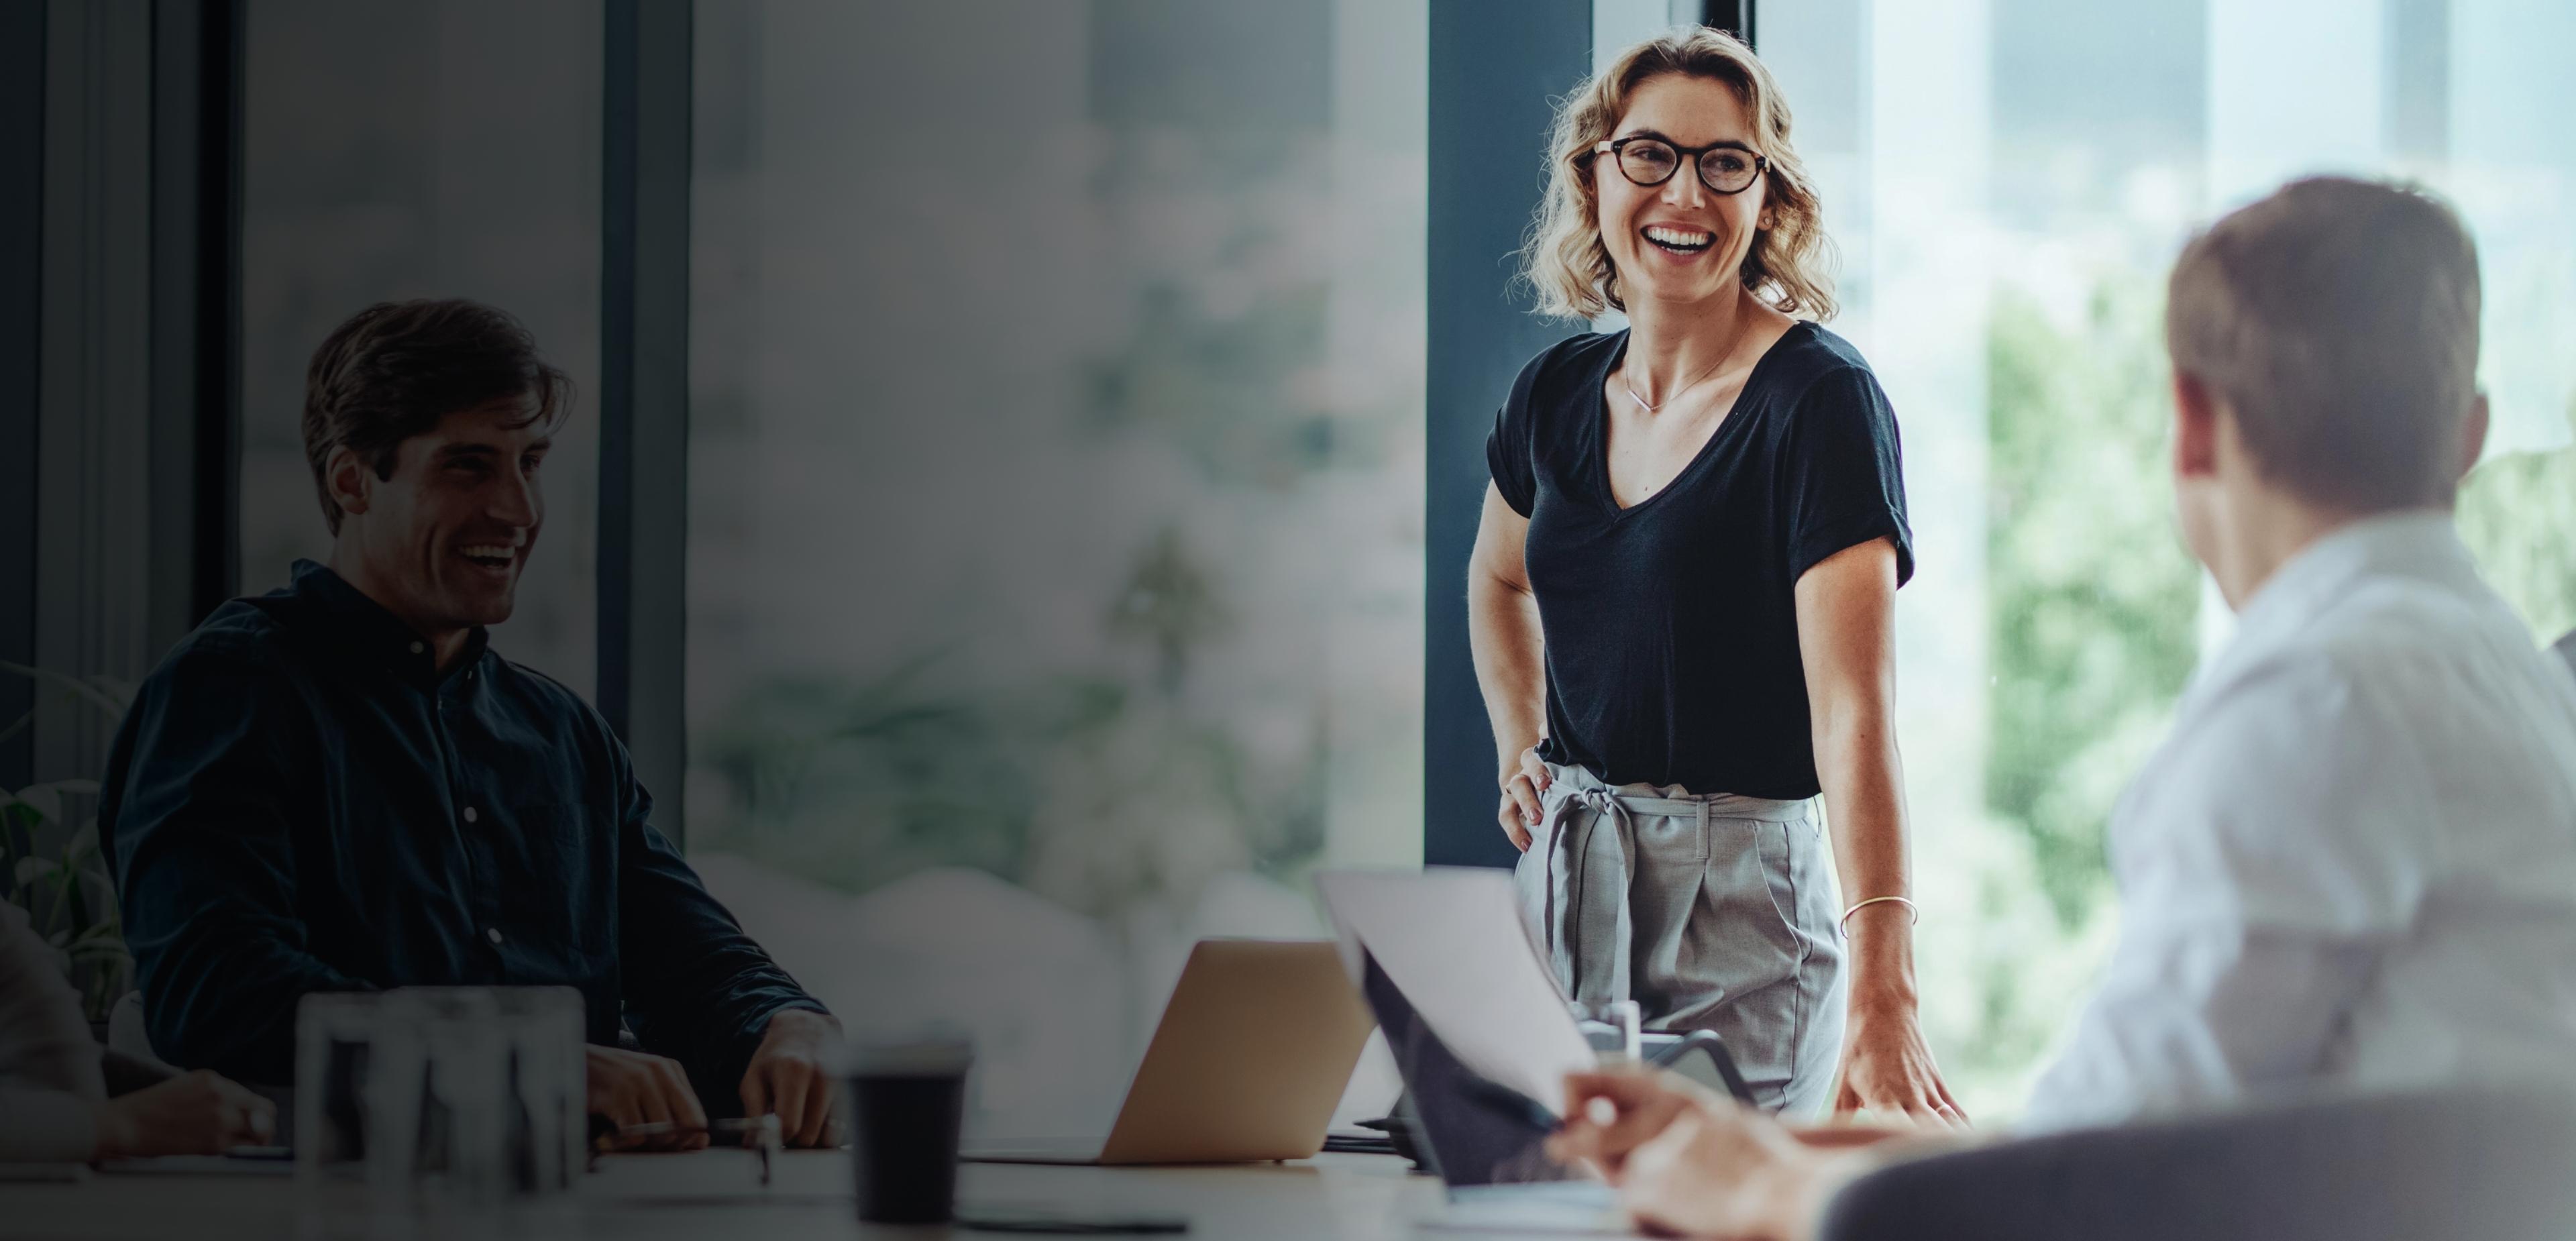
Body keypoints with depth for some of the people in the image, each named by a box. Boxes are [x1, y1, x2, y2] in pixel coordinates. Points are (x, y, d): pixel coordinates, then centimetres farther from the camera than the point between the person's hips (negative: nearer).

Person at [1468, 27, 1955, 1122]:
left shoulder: (1818, 399, -13)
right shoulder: (1559, 394, 6)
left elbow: (1854, 710, -25)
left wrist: (1881, 996, -35)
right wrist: (1519, 755, 13)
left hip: (1740, 903, -6)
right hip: (1563, 884, 6)